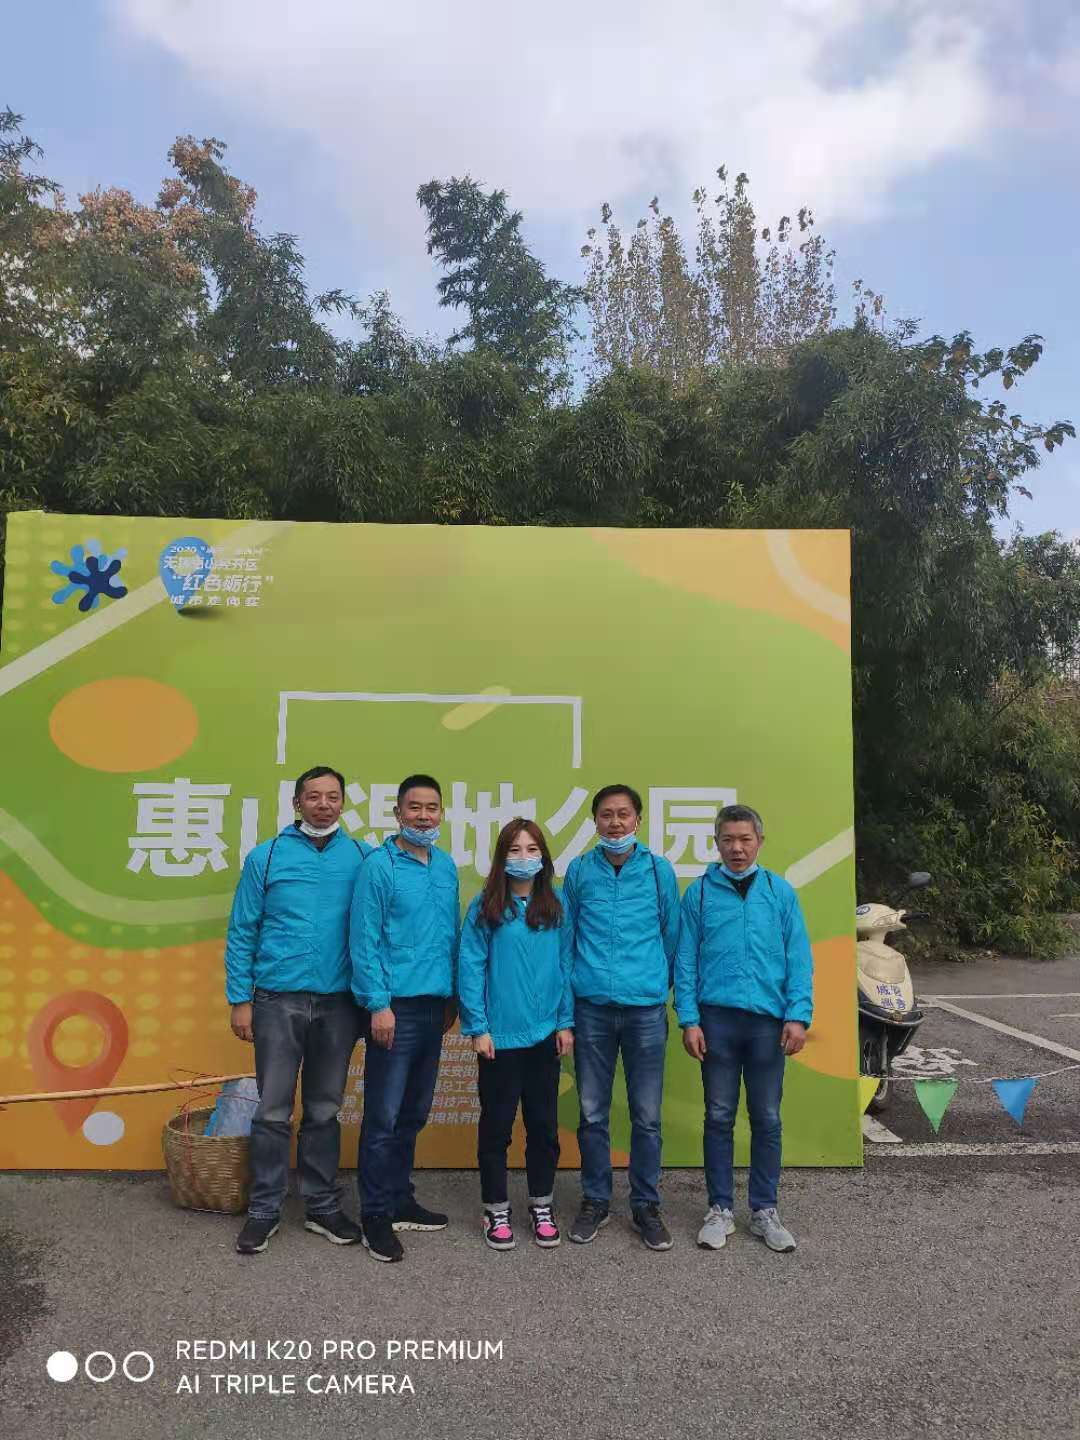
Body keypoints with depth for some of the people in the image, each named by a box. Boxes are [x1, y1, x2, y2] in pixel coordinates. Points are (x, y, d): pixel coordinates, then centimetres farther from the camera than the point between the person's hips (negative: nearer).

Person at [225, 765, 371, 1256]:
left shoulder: (362, 858, 0)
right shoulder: (266, 857, -1)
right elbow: (241, 934, 1)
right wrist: (240, 1000, -2)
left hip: (338, 1004, 1)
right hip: (278, 1001, -1)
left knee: (324, 1112, 13)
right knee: (273, 1112, 6)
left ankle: (322, 1206, 27)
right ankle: (264, 1211, 21)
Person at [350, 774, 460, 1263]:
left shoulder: (447, 867, 9)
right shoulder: (379, 866, -9)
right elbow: (363, 942, -12)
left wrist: (452, 997, 14)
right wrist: (378, 1004, -15)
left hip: (434, 1005, 6)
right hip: (396, 1006, -6)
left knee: (413, 1114, 16)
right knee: (383, 1117, 1)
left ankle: (400, 1199, 29)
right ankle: (376, 1215, 14)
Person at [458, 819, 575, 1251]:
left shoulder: (555, 907, 4)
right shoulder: (486, 907, -6)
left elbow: (565, 967, 6)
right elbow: (470, 968, -7)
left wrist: (566, 1022, 2)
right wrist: (477, 1027, -11)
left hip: (545, 1036, 3)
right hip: (500, 1037, -3)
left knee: (544, 1123, 13)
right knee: (497, 1125, 8)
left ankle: (542, 1206, 29)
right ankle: (496, 1210, 24)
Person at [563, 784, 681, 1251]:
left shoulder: (658, 870, 2)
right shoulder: (579, 871, 3)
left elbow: (672, 935, 10)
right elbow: (564, 936, 10)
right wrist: (568, 991, 10)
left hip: (645, 1008, 0)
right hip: (592, 1007, 1)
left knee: (647, 1115, 7)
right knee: (592, 1113, 9)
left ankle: (646, 1204, 23)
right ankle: (595, 1201, 26)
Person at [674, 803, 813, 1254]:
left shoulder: (780, 892, 4)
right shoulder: (700, 892, 2)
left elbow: (799, 959, 2)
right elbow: (686, 960, 2)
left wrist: (798, 1015, -7)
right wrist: (689, 1019, -5)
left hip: (768, 1021, 1)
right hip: (717, 1019, -1)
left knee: (767, 1119, 10)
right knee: (720, 1118, 9)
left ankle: (765, 1211, 24)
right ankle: (721, 1209, 22)